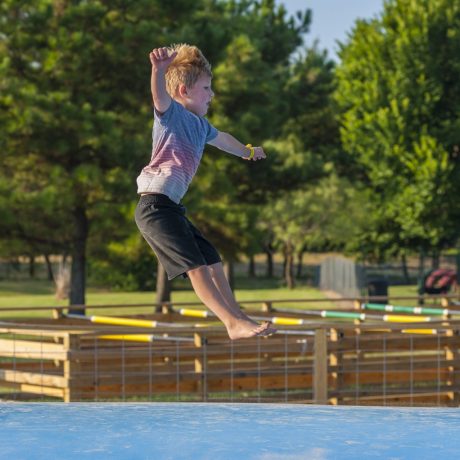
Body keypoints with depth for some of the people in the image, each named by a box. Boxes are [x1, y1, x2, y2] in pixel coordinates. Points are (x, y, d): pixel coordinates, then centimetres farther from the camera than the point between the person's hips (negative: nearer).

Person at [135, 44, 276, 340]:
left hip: (172, 208, 10)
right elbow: (160, 94, -30)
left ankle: (239, 319, 20)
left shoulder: (200, 124, 22)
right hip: (156, 205, -10)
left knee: (214, 262, 12)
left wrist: (247, 151, 63)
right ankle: (234, 323, -22)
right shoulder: (171, 112, -6)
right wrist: (160, 70, -53)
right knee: (196, 265, -16)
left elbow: (221, 139, 44)